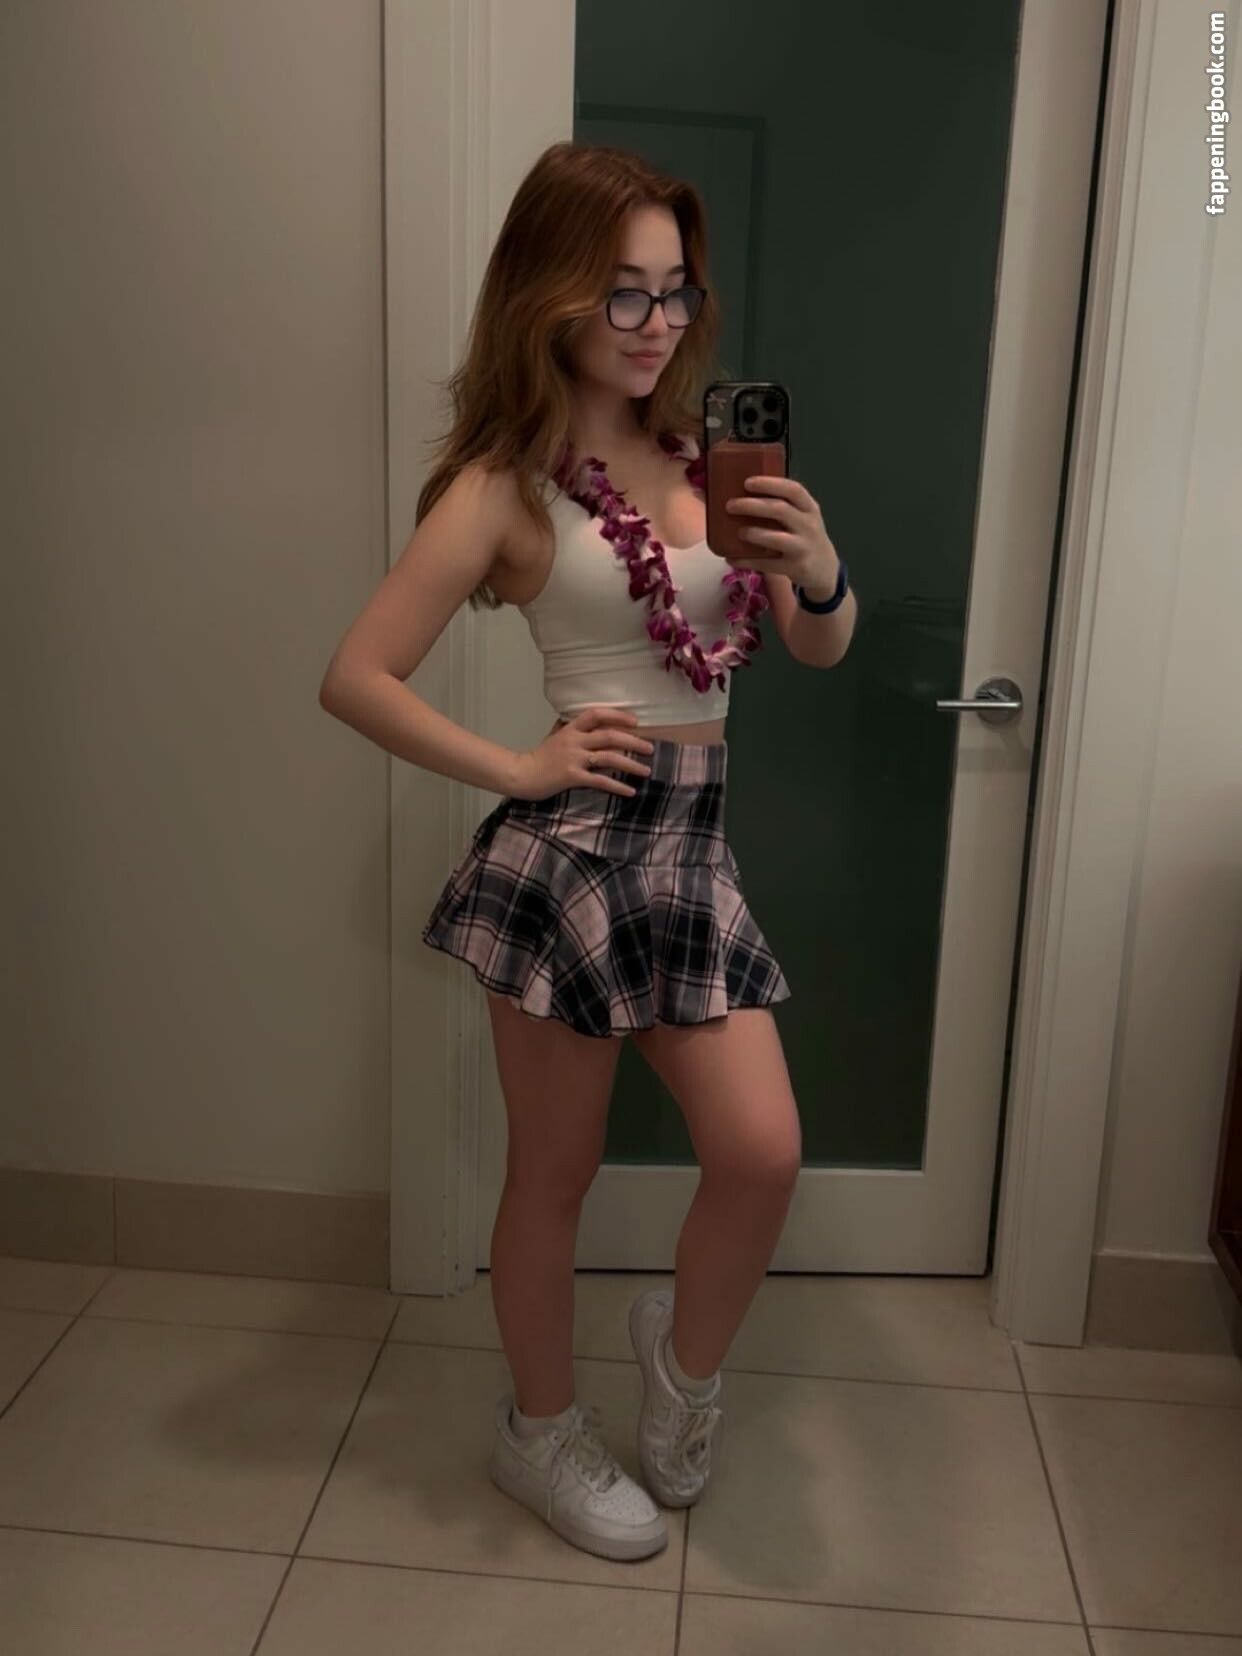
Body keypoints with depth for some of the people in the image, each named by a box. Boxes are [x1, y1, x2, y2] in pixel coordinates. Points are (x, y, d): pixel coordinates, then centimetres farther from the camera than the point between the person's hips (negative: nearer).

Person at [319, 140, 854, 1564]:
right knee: (555, 1172, 10)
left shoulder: (699, 457, 8)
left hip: (693, 849, 5)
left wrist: (819, 570, -10)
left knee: (763, 1152, -2)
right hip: (570, 853, -5)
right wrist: (517, 769, -11)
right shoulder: (504, 486, -7)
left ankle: (683, 1355, 31)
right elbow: (354, 678, -10)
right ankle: (542, 1433, 35)